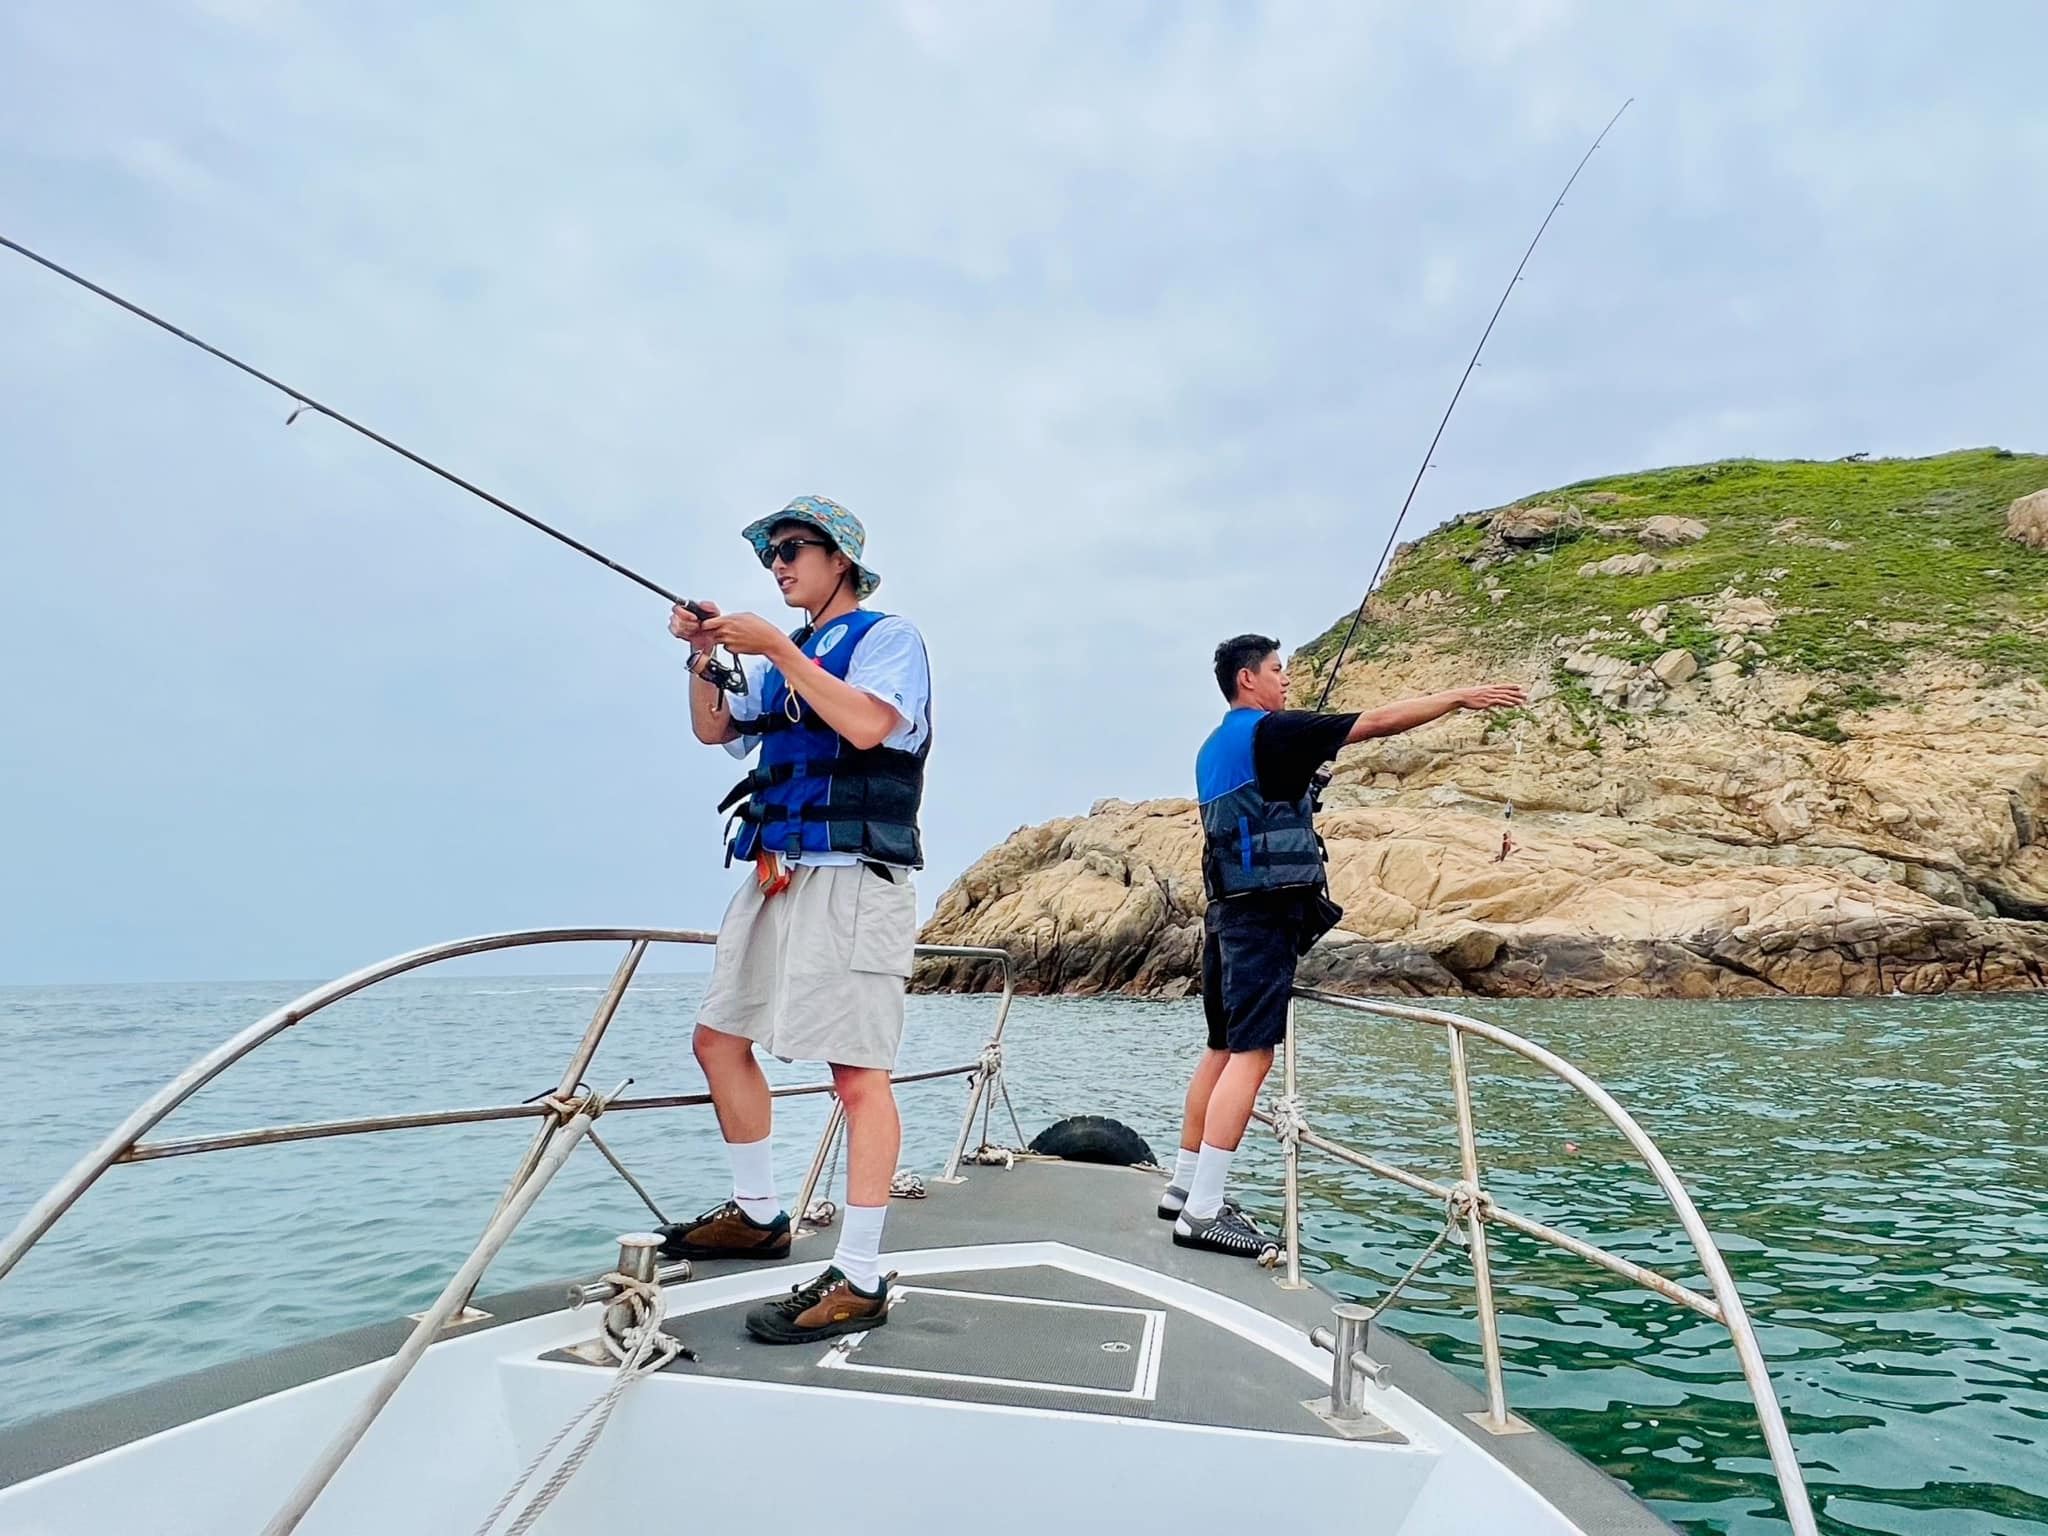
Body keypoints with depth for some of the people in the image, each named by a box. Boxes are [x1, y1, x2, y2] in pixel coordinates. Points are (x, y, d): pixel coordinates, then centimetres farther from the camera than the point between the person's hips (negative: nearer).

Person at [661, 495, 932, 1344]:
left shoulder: (888, 636, -1)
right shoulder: (784, 657, 22)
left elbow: (866, 725, -19)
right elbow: (714, 729, 20)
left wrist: (776, 648, -15)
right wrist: (702, 655, 4)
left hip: (851, 876, -9)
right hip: (775, 875, 9)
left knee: (857, 1072, -10)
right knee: (719, 1037, 14)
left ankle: (859, 1280, -5)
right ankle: (758, 1215, 29)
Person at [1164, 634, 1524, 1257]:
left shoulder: (1212, 748, 18)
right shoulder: (1270, 732, -9)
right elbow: (1377, 722, -9)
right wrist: (1459, 698, -3)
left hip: (1226, 909, 10)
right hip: (1266, 910, -10)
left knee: (1222, 1048, 14)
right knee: (1251, 1053, -11)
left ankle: (1184, 1187, 21)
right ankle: (1202, 1211, -12)